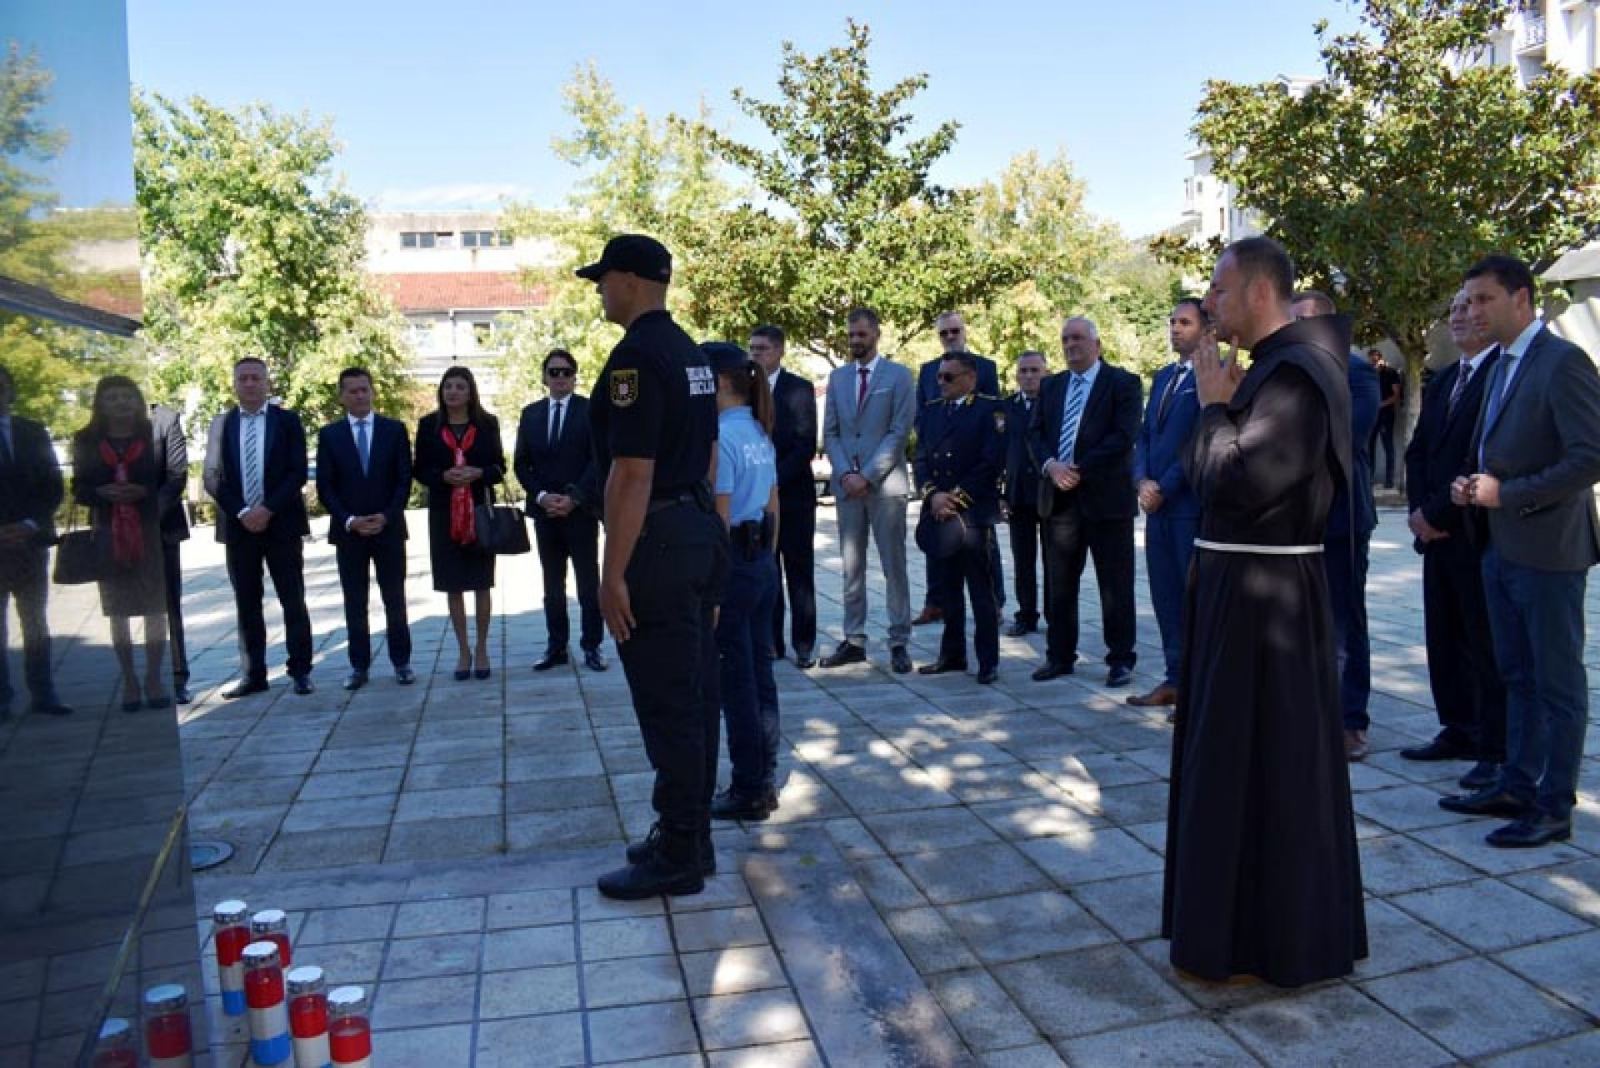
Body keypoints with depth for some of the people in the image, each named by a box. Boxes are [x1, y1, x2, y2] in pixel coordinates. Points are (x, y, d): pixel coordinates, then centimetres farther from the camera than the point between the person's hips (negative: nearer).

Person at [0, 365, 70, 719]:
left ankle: (42, 694, 8)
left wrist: (30, 525, -8)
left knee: (35, 621, 6)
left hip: (30, 541, 2)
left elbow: (53, 486, 6)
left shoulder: (33, 432, 9)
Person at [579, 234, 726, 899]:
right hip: (702, 531, 10)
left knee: (666, 706, -1)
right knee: (695, 696, 15)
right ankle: (690, 836, 27)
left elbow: (632, 473, -21)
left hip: (656, 542, -10)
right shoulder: (690, 353, 15)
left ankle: (677, 858, 10)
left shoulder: (636, 356, -15)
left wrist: (612, 573, -18)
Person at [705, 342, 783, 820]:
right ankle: (765, 781, 24)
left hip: (731, 564, -9)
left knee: (736, 681, 1)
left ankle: (748, 791, 11)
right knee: (760, 674, 14)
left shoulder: (720, 435, -16)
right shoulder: (760, 433, 11)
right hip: (764, 562, 9)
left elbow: (719, 518, -18)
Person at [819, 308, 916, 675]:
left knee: (894, 567, 0)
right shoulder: (837, 377, 13)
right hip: (847, 484, 4)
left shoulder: (898, 376, 1)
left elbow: (900, 432, -7)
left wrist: (867, 476, -12)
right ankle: (854, 640, 13)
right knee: (851, 567, 7)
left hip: (885, 483, -4)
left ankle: (899, 642, 6)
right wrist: (845, 473, -5)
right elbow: (830, 433, 10)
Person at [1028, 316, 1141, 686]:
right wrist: (1051, 465, -10)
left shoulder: (1122, 382, -1)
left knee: (1115, 585, 2)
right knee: (1059, 584, 9)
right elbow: (1036, 433, 10)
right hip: (1059, 496, 5)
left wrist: (1080, 470, -17)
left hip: (1106, 496, -5)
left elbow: (1124, 435, -12)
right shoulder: (1051, 386, 15)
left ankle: (1120, 659, 12)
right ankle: (1060, 655, 19)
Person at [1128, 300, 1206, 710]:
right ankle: (1176, 679, 20)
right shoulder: (1163, 377, 18)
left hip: (1193, 505, -7)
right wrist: (1142, 481, -2)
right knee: (1166, 596, 11)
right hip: (1158, 504, 8)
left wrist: (1163, 488, -13)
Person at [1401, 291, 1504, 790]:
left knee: (1488, 645, -1)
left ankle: (1497, 750, 9)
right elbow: (1418, 451, 15)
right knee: (1445, 639, 13)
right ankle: (1459, 731, 24)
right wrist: (1420, 509, 0)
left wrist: (1435, 512, -14)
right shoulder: (1441, 382, 16)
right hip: (1439, 532, 8)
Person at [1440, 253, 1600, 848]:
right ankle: (1517, 786, 27)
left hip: (1547, 550, -8)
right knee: (1518, 677, 16)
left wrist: (1506, 493, -19)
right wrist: (1471, 485, 4)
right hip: (1502, 548, 9)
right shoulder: (1502, 366, 14)